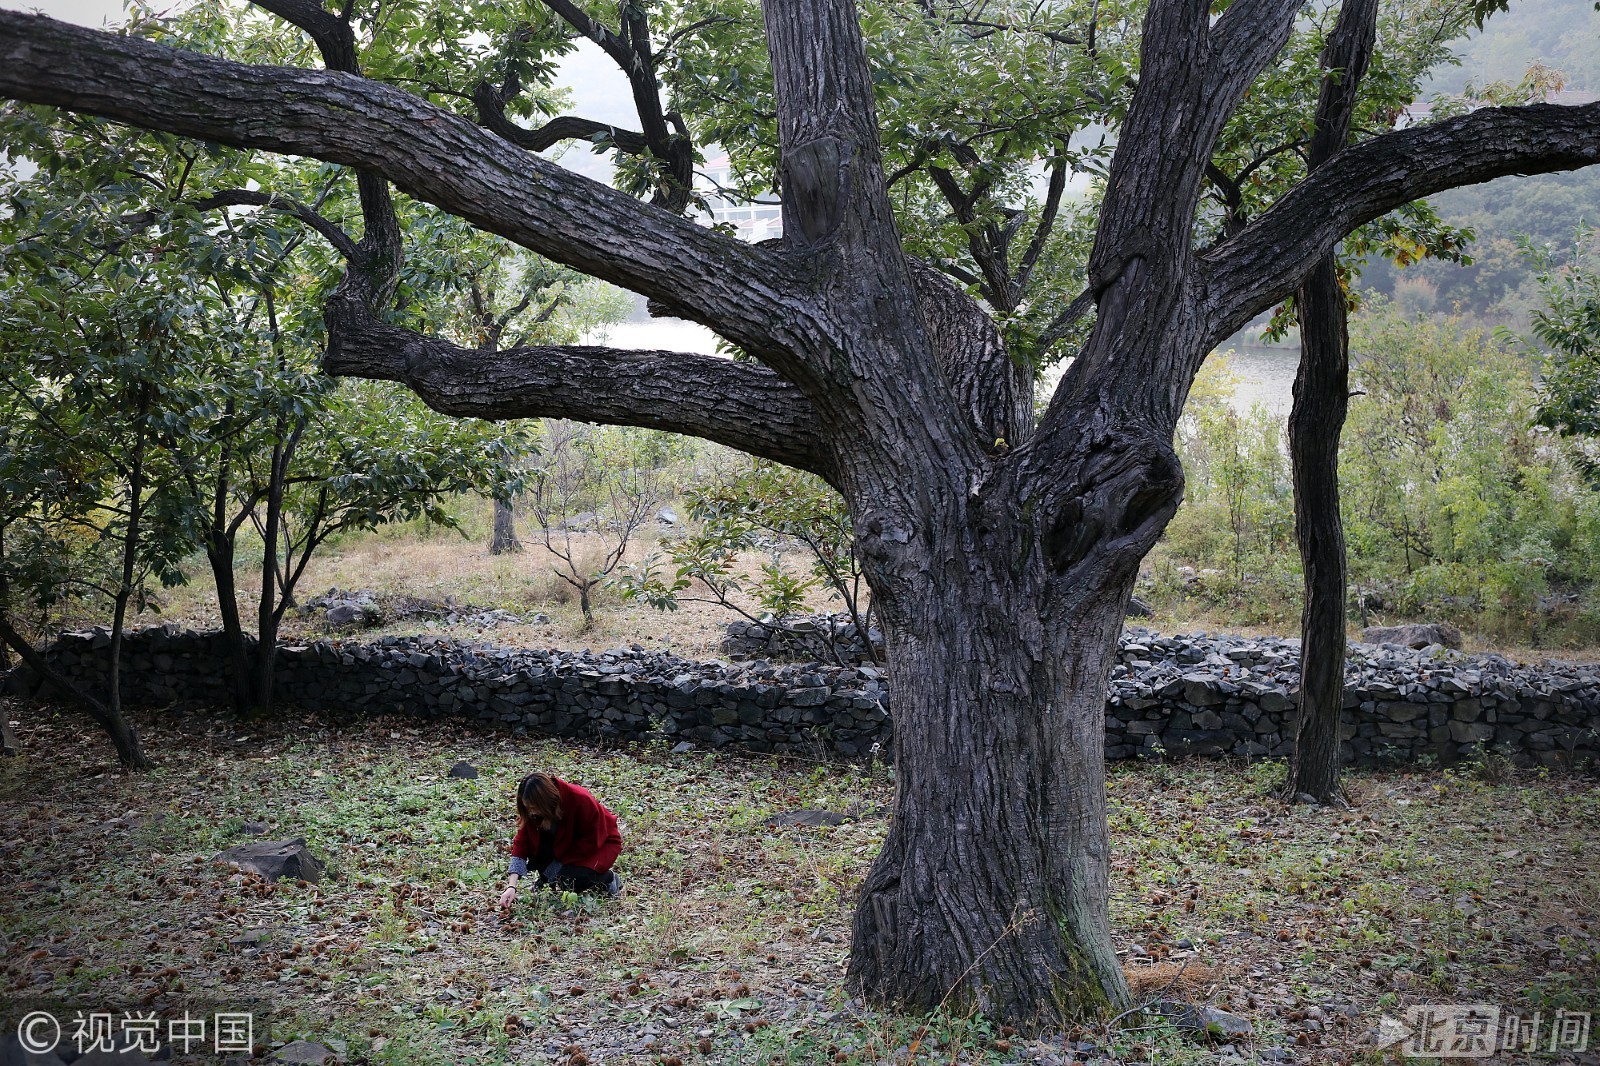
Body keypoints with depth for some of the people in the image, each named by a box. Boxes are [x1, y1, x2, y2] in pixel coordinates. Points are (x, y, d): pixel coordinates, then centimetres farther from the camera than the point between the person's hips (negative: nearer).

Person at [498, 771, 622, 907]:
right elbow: (521, 843, -20)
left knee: (568, 880, -28)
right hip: (570, 844, 5)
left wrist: (558, 863, -24)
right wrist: (511, 887, -29)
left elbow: (590, 843, -25)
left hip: (602, 843, -5)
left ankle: (608, 878, -3)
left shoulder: (581, 800, -34)